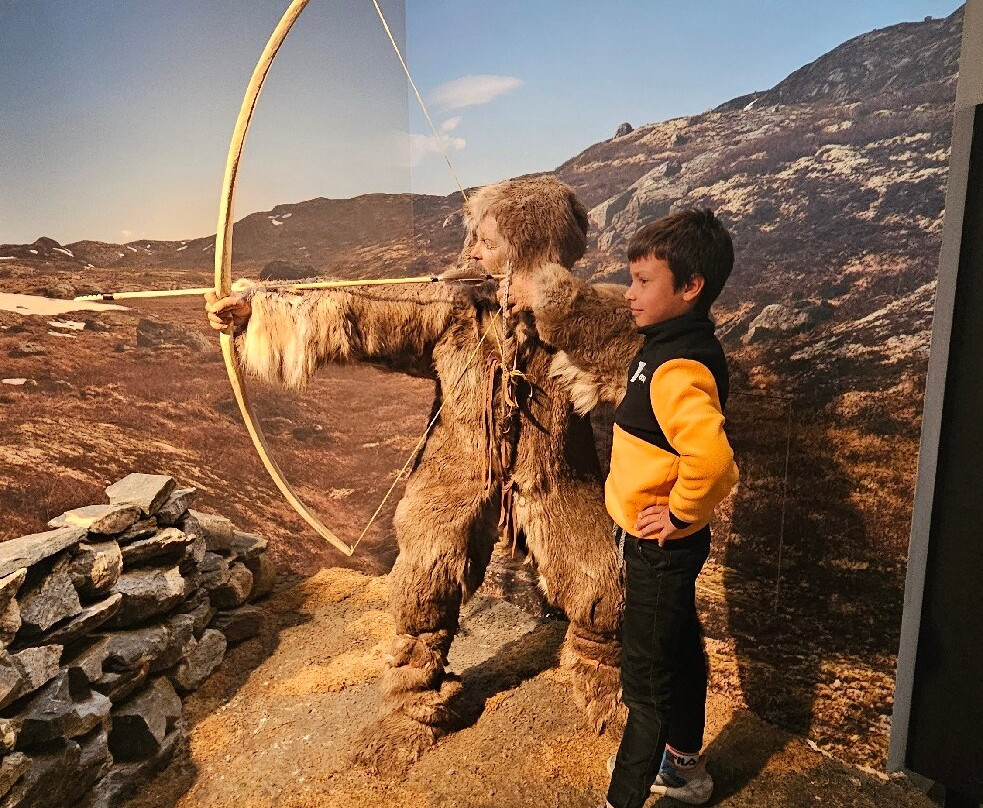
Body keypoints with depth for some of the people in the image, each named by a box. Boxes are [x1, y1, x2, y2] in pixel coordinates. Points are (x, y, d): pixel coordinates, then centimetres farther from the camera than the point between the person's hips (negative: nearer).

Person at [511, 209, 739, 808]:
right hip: (667, 547, 10)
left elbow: (713, 458, -42)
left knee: (648, 679, 6)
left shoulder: (679, 369, -28)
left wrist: (679, 515, -26)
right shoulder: (674, 343, 2)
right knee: (680, 649, 25)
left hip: (661, 547, -10)